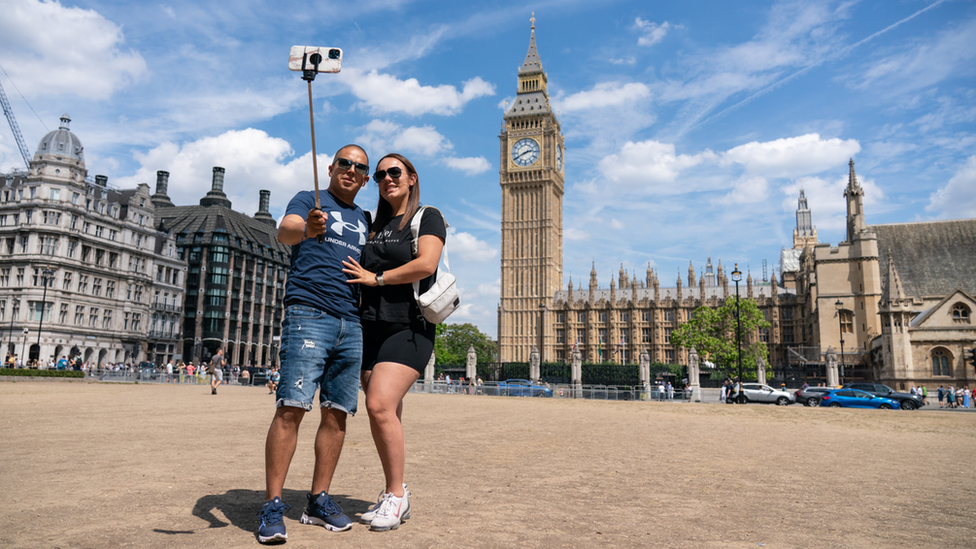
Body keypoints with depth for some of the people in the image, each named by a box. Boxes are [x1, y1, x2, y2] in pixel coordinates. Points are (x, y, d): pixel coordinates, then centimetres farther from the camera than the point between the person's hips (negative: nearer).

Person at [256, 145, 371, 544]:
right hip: (308, 313, -5)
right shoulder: (308, 200, 7)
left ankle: (319, 501, 12)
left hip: (351, 324, 6)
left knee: (337, 414, 4)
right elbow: (284, 231, -14)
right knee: (291, 408, -12)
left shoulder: (364, 220, 23)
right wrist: (307, 230, -35)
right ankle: (272, 507, -6)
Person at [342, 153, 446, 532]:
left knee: (380, 404, -19)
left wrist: (376, 277, -7)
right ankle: (394, 498, 15)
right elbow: (358, 270, 28)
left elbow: (426, 264, -12)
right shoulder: (374, 225, 21)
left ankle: (397, 494, -6)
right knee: (384, 414, 5)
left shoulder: (427, 217, 4)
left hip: (409, 327, -6)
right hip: (371, 328, 6)